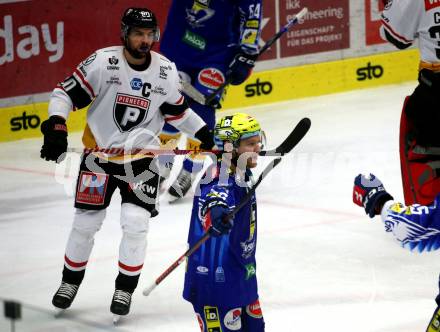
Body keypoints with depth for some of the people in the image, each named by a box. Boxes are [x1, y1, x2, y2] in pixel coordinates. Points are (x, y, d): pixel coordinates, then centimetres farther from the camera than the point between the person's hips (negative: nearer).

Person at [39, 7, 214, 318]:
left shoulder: (166, 70, -5)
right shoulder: (102, 62, -16)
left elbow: (177, 111, 11)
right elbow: (66, 93, -10)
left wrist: (206, 134, 6)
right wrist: (56, 128, -23)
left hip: (142, 157, 1)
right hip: (99, 154, -1)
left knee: (136, 223, -9)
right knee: (86, 222, 3)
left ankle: (126, 288, 9)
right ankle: (71, 280, 25)